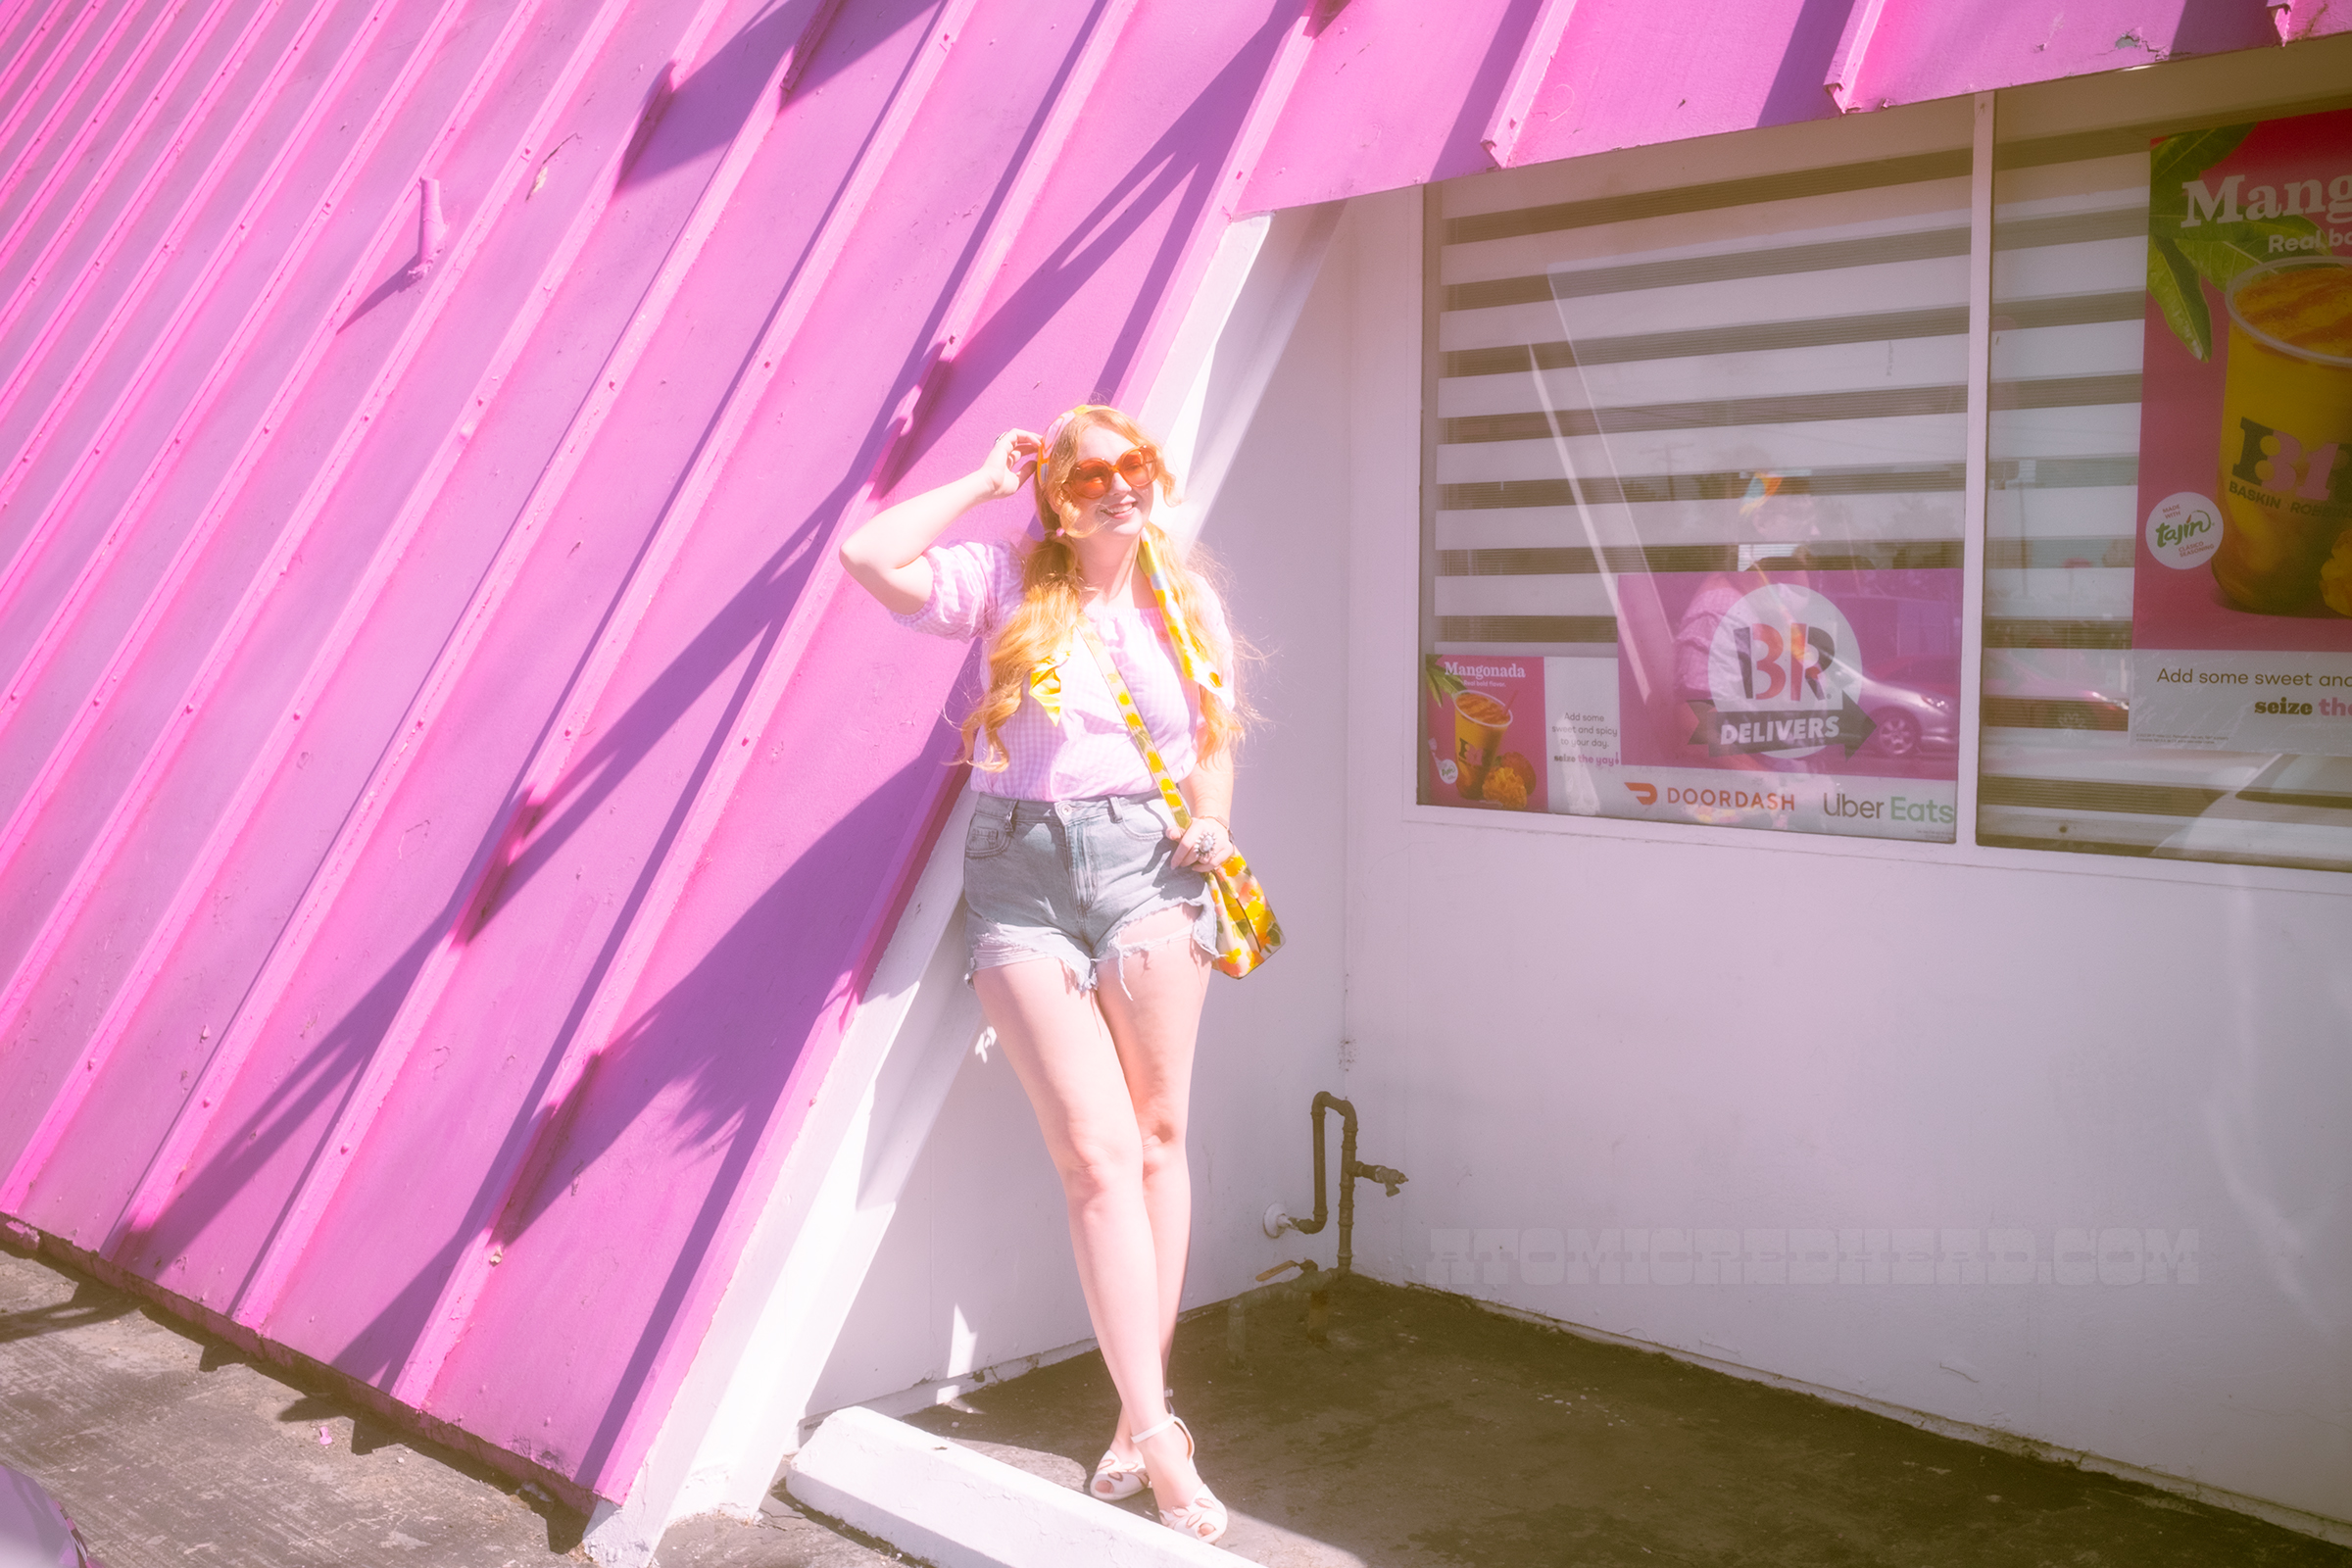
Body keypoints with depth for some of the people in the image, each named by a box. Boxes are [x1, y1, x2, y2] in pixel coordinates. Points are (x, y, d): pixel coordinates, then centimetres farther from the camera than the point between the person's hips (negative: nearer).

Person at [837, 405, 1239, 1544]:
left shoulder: (1186, 603, 10)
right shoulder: (1010, 584, 1)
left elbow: (1215, 736, 19)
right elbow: (868, 557, -12)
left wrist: (1211, 821, 0)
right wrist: (982, 483, -2)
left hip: (1146, 861, 3)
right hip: (1021, 870, -2)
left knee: (1157, 1136, 3)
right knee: (1098, 1155, -7)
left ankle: (1141, 1418, 16)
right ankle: (1161, 1442, -2)